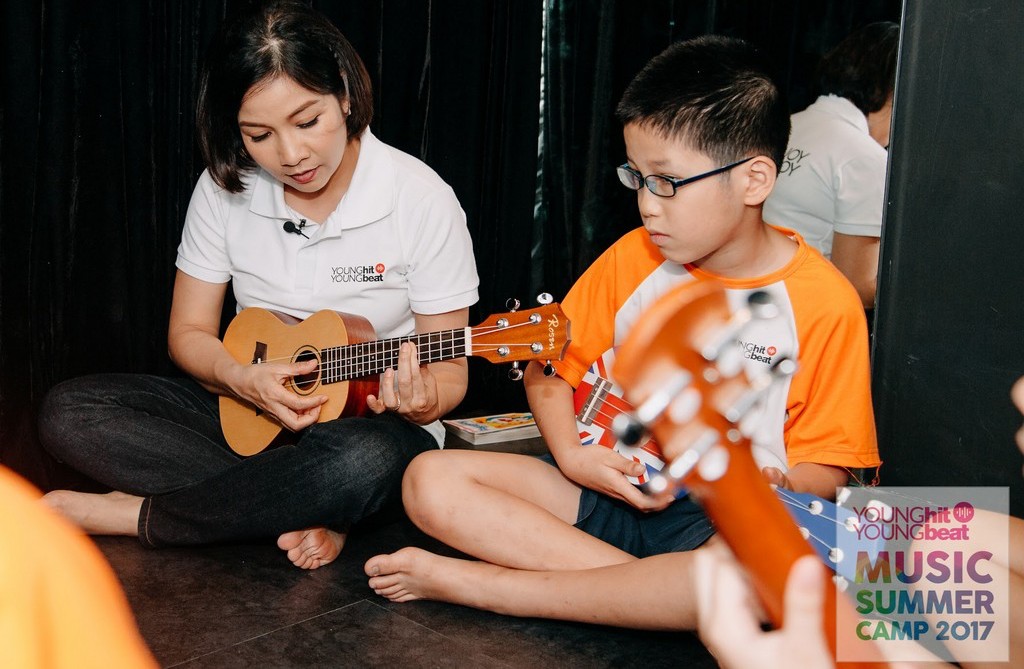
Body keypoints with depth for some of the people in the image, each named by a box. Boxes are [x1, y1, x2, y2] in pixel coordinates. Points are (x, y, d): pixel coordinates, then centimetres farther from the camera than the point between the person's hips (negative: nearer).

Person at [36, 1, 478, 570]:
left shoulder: (421, 199, -14)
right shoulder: (226, 188, -4)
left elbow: (450, 373, -8)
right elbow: (189, 331, 4)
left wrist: (421, 402, -32)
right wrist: (242, 379, -18)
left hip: (369, 421, -3)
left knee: (366, 457, -41)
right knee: (68, 410, -16)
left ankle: (128, 514, -18)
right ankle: (308, 516, -20)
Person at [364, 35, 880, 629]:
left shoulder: (824, 303, -6)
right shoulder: (631, 258, 4)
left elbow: (825, 474, -2)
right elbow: (548, 367, 11)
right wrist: (572, 456, -8)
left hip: (724, 518, -3)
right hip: (609, 486, 4)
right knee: (430, 481, -15)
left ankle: (469, 582, -29)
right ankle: (657, 593, -22)